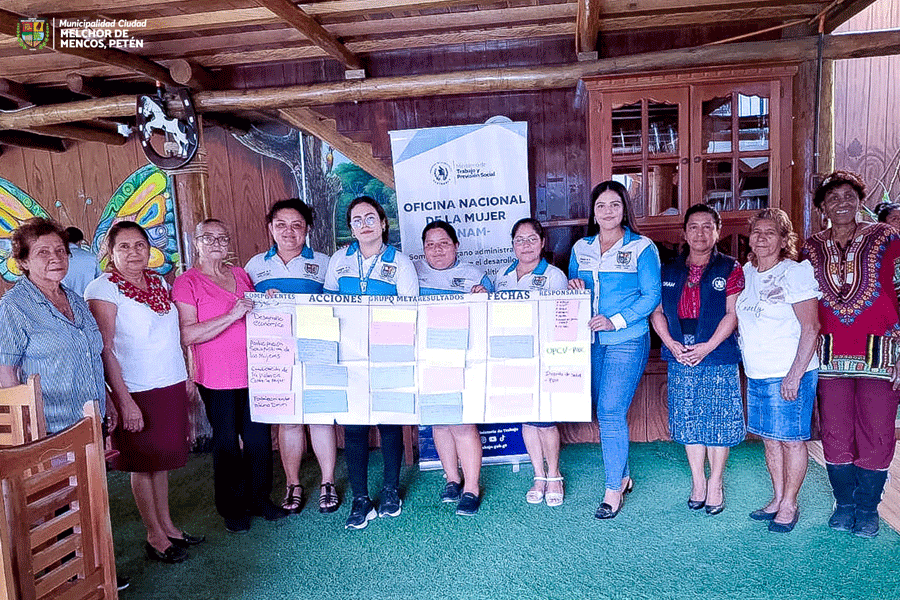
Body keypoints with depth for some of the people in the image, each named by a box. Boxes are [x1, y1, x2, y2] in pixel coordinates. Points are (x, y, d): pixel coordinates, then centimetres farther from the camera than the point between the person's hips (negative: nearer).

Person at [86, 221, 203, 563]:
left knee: (162, 459, 16)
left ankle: (167, 526, 30)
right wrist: (124, 400, -17)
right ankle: (155, 536, 20)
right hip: (136, 391, -6)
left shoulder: (159, 282, 10)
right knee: (143, 464, 7)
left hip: (172, 385, 6)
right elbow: (105, 350, -14)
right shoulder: (103, 289, -10)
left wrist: (186, 376, 15)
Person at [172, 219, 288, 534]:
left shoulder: (241, 275, 13)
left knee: (259, 437, 8)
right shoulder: (186, 282, -4)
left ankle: (259, 498, 26)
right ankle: (232, 508, 21)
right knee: (227, 442, 4)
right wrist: (232, 315, -21)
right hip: (216, 378, -5)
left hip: (253, 372, 5)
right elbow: (187, 335, -15)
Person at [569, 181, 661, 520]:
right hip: (590, 340, 5)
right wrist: (573, 285, -6)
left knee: (611, 412, -10)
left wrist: (615, 321, -17)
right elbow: (572, 291, 18)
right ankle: (622, 476, 30)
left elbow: (652, 296, -7)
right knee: (603, 411, 12)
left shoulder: (642, 248, -4)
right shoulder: (581, 248, 11)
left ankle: (613, 490, 4)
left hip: (627, 341, -5)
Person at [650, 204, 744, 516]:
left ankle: (715, 484, 18)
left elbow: (733, 313, -6)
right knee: (688, 420, 8)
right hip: (680, 356, 3)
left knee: (719, 420, 2)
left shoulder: (730, 269, 1)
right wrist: (672, 344, -7)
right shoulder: (670, 271, 10)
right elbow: (657, 312, 7)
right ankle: (697, 482, 23)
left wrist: (708, 346, -16)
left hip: (719, 356, -3)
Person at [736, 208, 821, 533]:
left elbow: (811, 327, -14)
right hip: (756, 374, 6)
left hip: (789, 375, -6)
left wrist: (795, 375, -18)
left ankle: (789, 505, 16)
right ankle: (777, 499, 26)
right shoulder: (746, 273, 9)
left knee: (792, 439, 4)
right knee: (770, 438, 13)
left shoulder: (795, 272, -10)